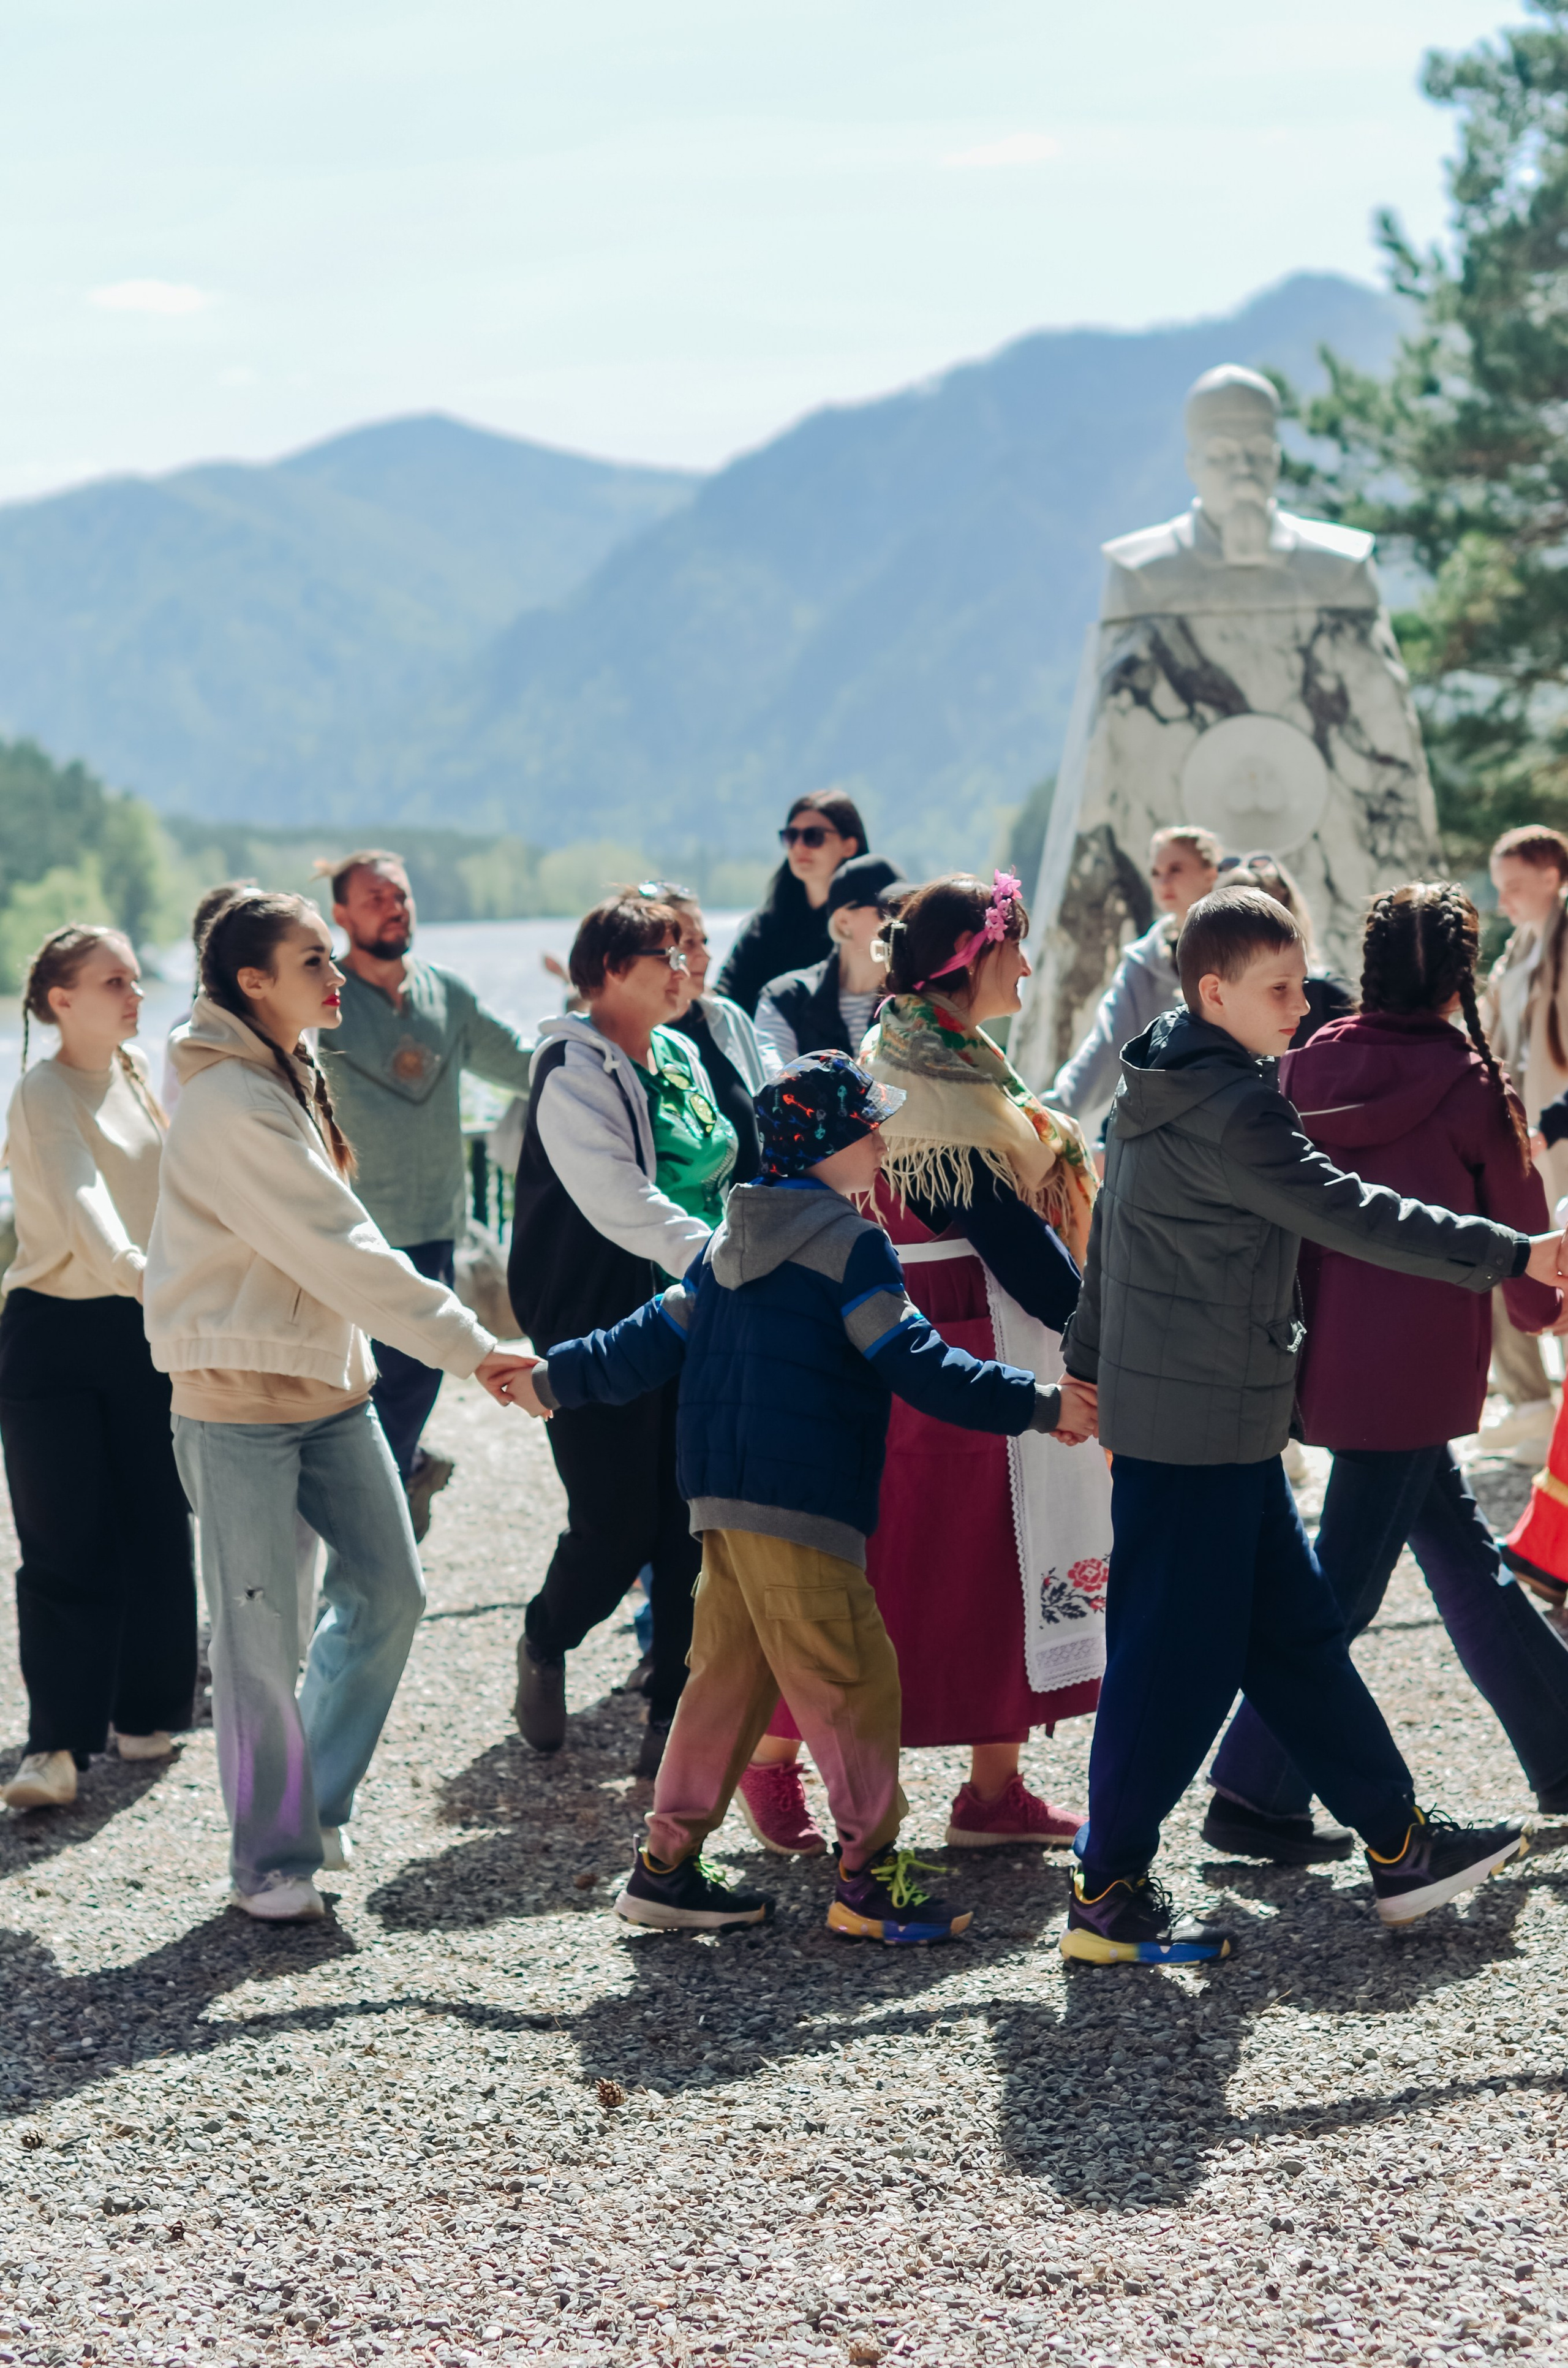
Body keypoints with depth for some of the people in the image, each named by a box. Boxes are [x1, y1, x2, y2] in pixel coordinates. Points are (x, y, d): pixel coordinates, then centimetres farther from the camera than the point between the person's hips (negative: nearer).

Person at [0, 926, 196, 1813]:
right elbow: (79, 1197, -32)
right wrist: (133, 1269, -46)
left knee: (157, 1525, 8)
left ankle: (146, 1712, 21)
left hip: (145, 1327, 6)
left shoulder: (140, 1070, 7)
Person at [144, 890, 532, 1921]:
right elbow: (339, 1252, -23)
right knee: (263, 1632, -2)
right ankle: (273, 1859, 11)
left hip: (330, 1381, 9)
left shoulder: (293, 1075, 10)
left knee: (389, 1592, 9)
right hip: (239, 1395, -9)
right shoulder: (229, 1104, -20)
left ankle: (318, 1804, 25)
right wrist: (468, 1345, -21)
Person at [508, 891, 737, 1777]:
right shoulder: (575, 1072, -12)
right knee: (617, 1529, -4)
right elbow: (620, 1203, -24)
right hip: (602, 1329, -7)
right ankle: (544, 1647, 26)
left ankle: (675, 1718, 10)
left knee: (695, 1527, 2)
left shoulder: (681, 1058, 13)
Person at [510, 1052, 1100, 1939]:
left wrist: (558, 1378, 33)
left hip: (724, 1499, 9)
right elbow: (918, 1367, -15)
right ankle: (870, 1878, 0)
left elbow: (656, 1340, 19)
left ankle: (668, 1864, 18)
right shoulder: (851, 1244, -10)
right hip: (798, 1508, -9)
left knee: (731, 1670, 14)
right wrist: (1040, 1405, -11)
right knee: (852, 1675, -4)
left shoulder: (734, 1239, 15)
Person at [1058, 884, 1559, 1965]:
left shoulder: (1165, 1091, 12)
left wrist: (1090, 1367, 27)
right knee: (1179, 1659, -4)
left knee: (1294, 1633, 14)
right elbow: (1351, 1214, -25)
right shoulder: (1225, 1106, -20)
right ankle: (1107, 1895, 3)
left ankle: (1397, 1842, 22)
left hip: (1223, 1428, 10)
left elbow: (1109, 1237, 19)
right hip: (1198, 1427, -10)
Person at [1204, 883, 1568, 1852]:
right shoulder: (1470, 1082, -11)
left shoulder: (1310, 1066, 2)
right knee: (1345, 1583, -1)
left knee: (1462, 1552, 16)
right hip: (1422, 1364, -6)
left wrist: (1307, 1317, 18)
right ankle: (1255, 1795, -1)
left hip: (1334, 1359, 6)